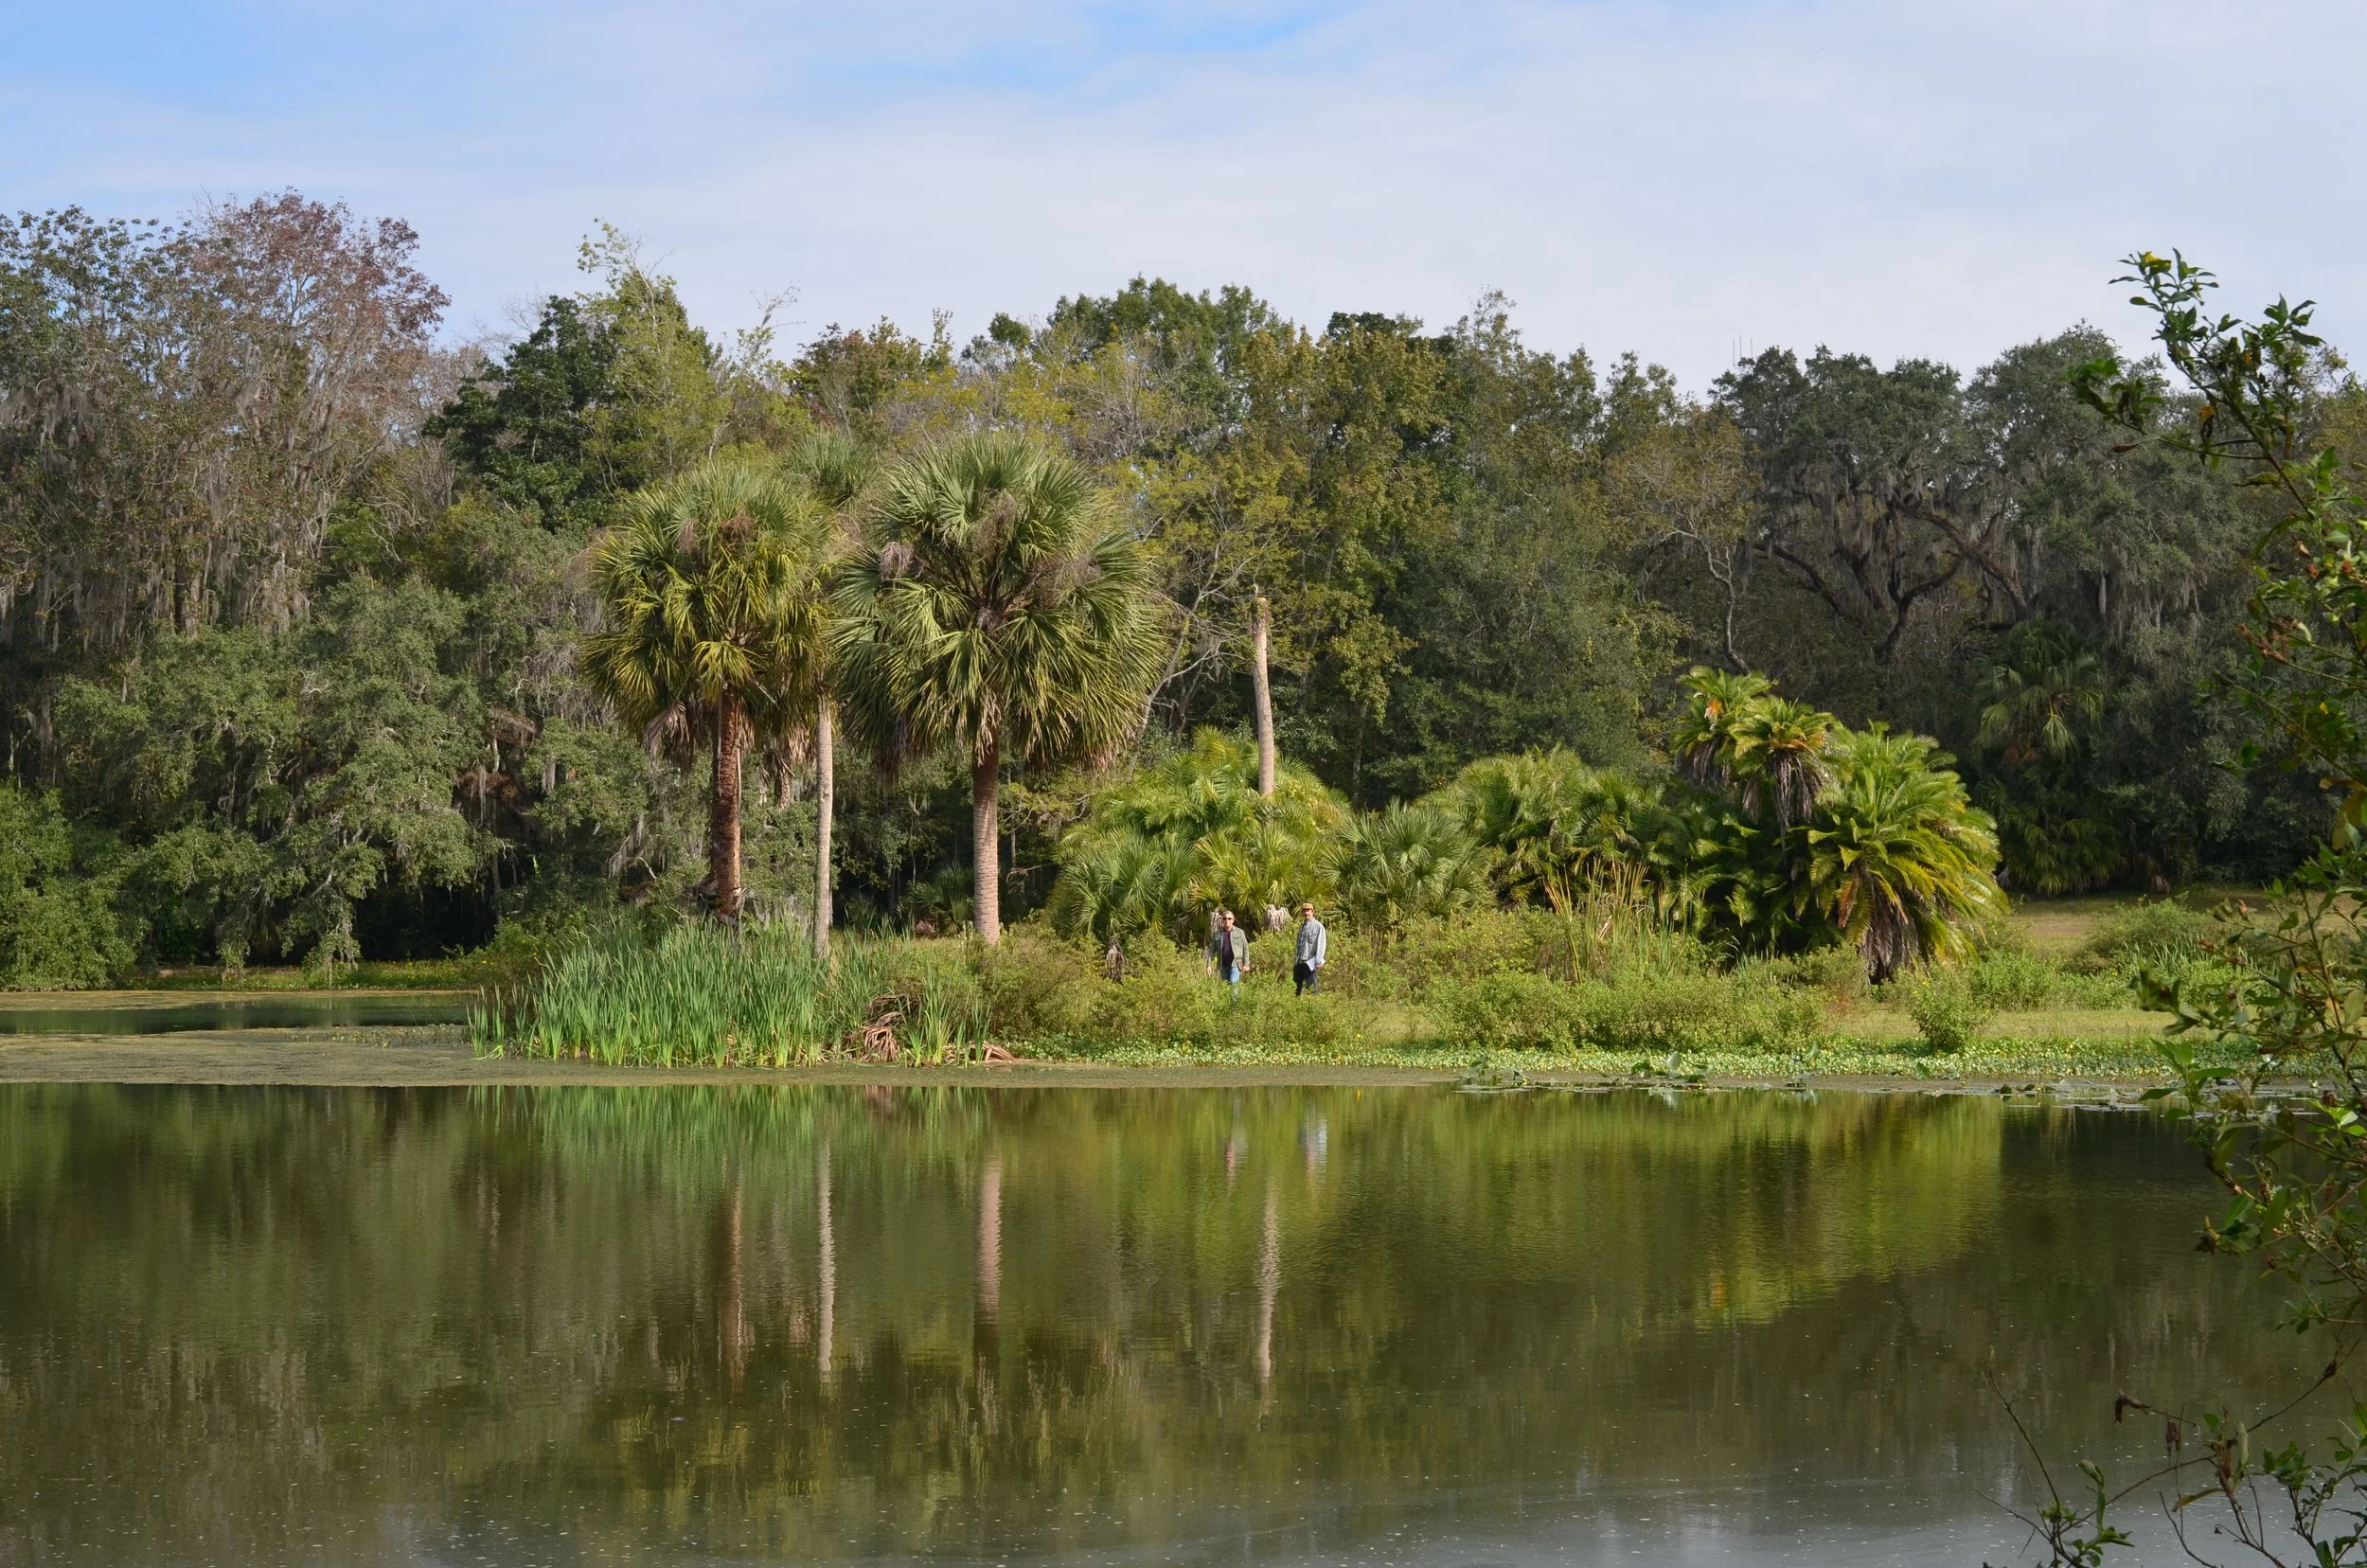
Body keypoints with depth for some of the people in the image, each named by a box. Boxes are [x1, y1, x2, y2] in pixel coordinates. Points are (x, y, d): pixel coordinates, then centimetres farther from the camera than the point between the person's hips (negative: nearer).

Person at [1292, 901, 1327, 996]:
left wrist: (1318, 961, -17)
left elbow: (1321, 945, -11)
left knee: (1311, 988, -5)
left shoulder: (1318, 926, -6)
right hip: (1300, 962, 7)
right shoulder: (1302, 926, 15)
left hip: (1310, 962, -7)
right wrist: (1295, 961, 18)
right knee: (1298, 986, 11)